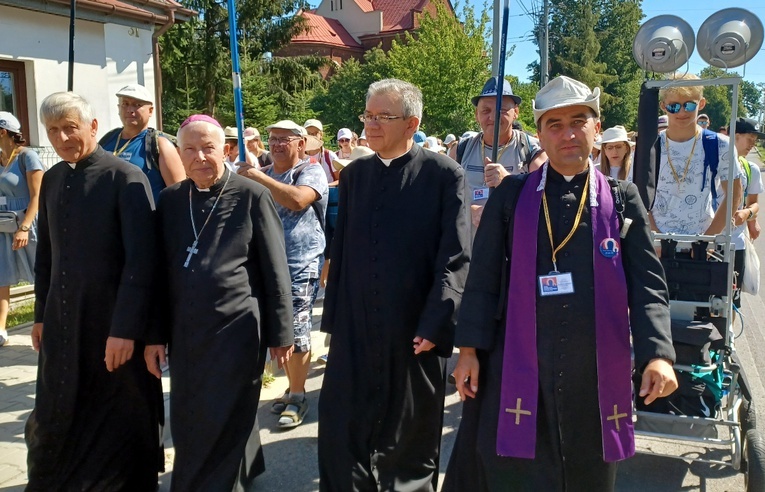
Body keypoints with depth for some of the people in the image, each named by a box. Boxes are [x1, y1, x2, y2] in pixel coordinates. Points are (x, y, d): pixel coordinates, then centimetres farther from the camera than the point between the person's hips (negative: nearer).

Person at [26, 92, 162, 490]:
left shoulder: (126, 178, -14)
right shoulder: (52, 179, 8)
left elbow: (142, 259, -19)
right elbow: (46, 253, 15)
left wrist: (125, 328, -22)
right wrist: (42, 314, 14)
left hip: (114, 324, -6)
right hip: (62, 322, 6)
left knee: (120, 424, 10)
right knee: (56, 421, 18)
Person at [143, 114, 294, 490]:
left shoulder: (252, 196, -8)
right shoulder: (170, 200, 5)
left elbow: (275, 271, -5)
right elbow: (160, 273, 10)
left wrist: (280, 333, -3)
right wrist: (155, 335, 9)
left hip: (236, 330, -5)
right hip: (185, 332, 5)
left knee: (224, 424, 2)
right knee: (188, 424, 14)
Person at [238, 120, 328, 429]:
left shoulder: (311, 172, -6)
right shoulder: (261, 175, 16)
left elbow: (297, 199, -27)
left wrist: (258, 178, -19)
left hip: (300, 267, -7)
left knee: (296, 334, -4)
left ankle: (298, 397, 10)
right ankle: (293, 388, 27)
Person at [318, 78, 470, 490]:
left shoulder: (444, 174, -7)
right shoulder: (353, 174, 8)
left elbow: (456, 258, -11)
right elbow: (340, 251, 11)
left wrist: (436, 325, -17)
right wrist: (333, 318, 9)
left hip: (415, 329, -4)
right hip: (355, 328, 4)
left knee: (412, 434, 13)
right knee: (340, 430, 7)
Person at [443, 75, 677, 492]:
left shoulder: (622, 199, 6)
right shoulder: (511, 195, 4)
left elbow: (647, 282, 1)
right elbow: (483, 277, 3)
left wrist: (657, 353, -11)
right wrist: (469, 349, -1)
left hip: (597, 375, 1)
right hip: (519, 373, -1)